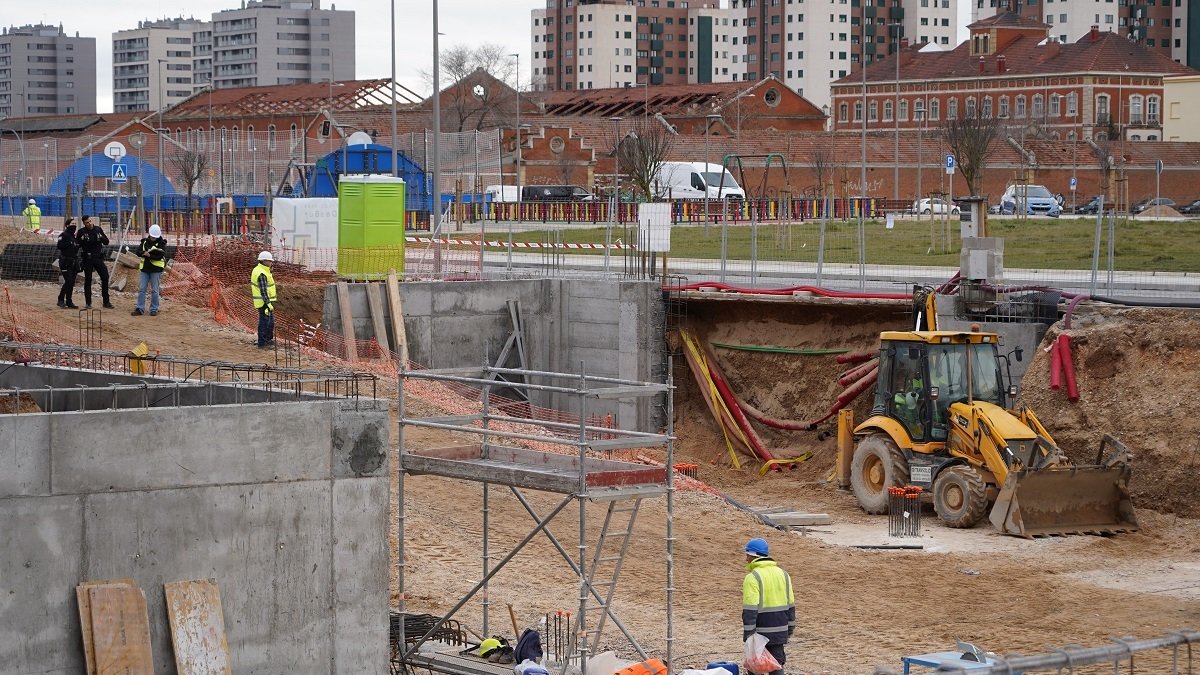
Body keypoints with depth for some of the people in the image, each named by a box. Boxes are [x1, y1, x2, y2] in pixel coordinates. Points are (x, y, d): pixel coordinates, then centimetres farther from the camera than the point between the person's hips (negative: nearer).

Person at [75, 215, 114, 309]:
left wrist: (101, 238, -11)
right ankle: (88, 302, 9)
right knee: (88, 280, 1)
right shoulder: (81, 232, -1)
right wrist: (81, 240, -19)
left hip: (98, 258, 2)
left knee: (105, 277, -3)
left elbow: (106, 242, 9)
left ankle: (106, 302, 5)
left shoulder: (98, 230, 7)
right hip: (87, 259, -2)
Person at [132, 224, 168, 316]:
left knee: (155, 291, 1)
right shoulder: (145, 241, 9)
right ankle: (140, 309, 7)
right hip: (144, 268, 4)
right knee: (141, 289, 4)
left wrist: (148, 255, -18)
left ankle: (154, 310, 9)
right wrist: (144, 253, -19)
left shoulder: (161, 243, -5)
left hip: (156, 270, -4)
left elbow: (160, 255, -17)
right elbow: (138, 251, 1)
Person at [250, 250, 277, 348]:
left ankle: (269, 339, 29)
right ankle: (262, 343, 5)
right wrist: (268, 303, -24)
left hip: (262, 301, 10)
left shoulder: (257, 270, 11)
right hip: (264, 302, -10)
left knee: (270, 320, 19)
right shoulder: (262, 274, -22)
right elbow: (263, 291, -25)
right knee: (264, 322, -1)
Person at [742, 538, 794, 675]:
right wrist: (789, 630, 20)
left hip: (759, 632, -6)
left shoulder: (753, 578, -13)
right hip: (780, 631, 6)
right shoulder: (783, 574, 10)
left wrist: (748, 635, -16)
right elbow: (790, 605, 14)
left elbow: (749, 610, -18)